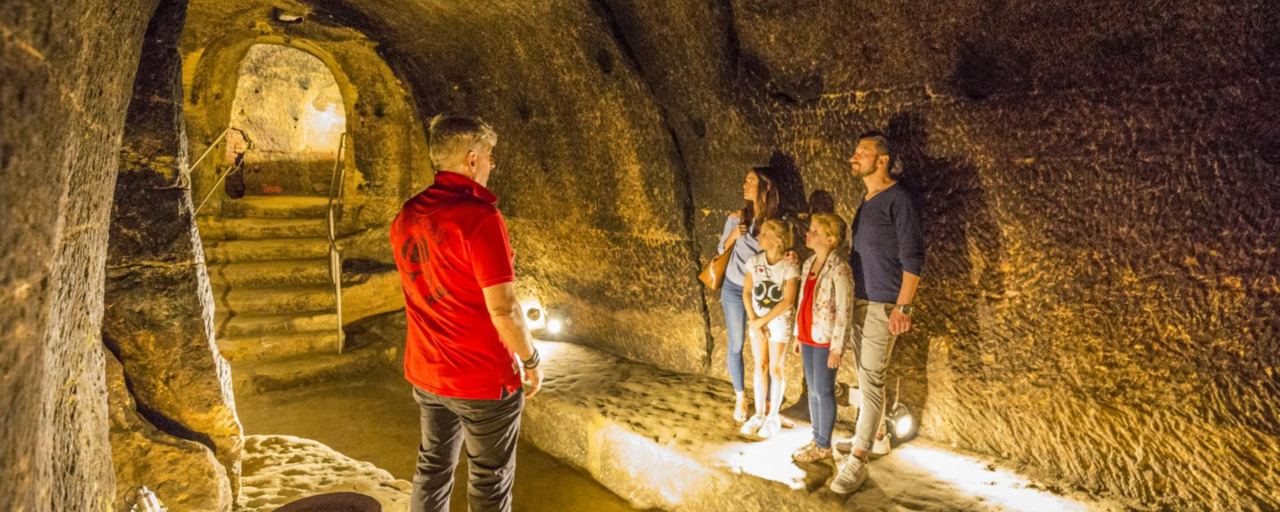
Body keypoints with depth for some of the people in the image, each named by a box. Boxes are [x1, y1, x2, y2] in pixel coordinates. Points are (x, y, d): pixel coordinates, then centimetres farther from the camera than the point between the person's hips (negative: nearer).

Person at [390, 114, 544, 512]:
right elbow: (502, 308, -22)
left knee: (433, 468, 22)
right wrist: (531, 360, -10)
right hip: (482, 379, -7)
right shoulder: (479, 217, -22)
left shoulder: (407, 217, 2)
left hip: (426, 374, 7)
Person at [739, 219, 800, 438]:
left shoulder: (789, 266, -17)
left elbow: (788, 301, -18)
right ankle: (759, 414, 19)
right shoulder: (754, 261, -5)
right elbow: (746, 293, 0)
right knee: (760, 366, 9)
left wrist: (762, 321, -15)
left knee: (775, 368, 3)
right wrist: (754, 321, -8)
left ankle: (774, 416, 16)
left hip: (779, 320, -3)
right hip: (756, 320, 3)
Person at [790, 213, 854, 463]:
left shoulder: (839, 270, -17)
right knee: (812, 390, 15)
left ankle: (824, 446, 17)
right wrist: (798, 334, 17)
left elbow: (844, 312, -17)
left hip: (825, 340, -7)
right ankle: (817, 439, 27)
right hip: (808, 337, 7)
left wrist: (836, 348, -16)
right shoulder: (808, 264, 7)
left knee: (823, 391, 3)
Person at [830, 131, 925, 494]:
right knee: (867, 377, 15)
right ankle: (877, 437, 30)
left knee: (871, 380, -7)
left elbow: (913, 255, -14)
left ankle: (858, 462, -4)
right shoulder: (866, 202, 13)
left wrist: (903, 306, -20)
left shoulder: (898, 199, -11)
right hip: (857, 302, 8)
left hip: (881, 305, -8)